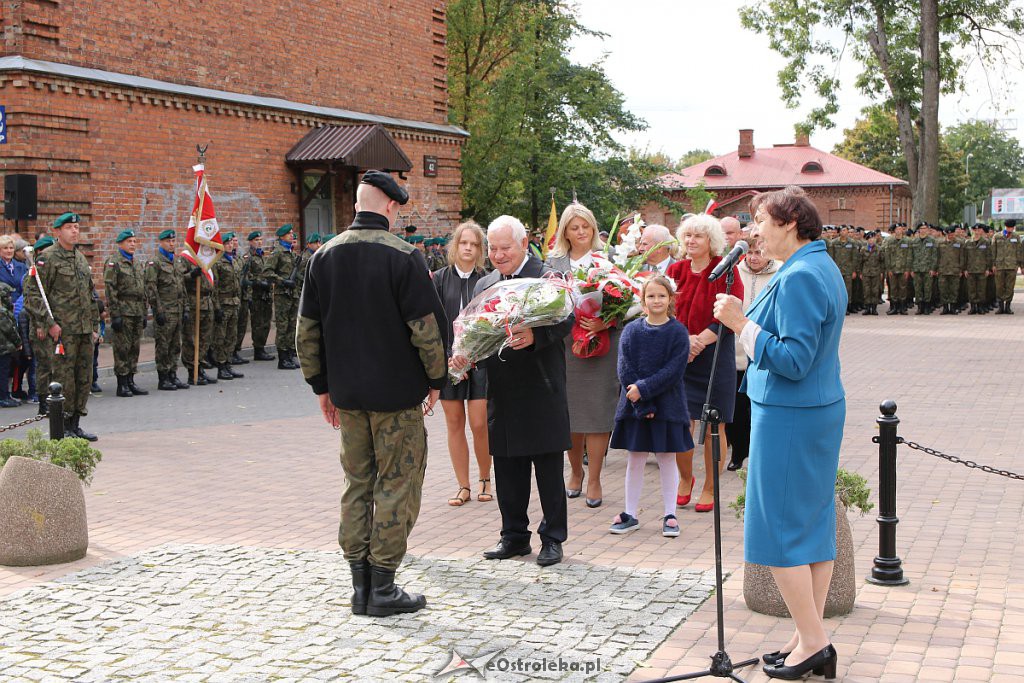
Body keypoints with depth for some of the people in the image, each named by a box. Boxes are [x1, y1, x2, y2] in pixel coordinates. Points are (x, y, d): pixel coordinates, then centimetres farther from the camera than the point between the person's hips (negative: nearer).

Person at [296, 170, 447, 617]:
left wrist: (321, 385, 16)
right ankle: (383, 589, 6)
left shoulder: (325, 256, 5)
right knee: (396, 486, 3)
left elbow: (307, 329, 8)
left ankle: (360, 586, 18)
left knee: (357, 485, 14)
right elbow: (427, 325, -12)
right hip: (397, 392, -5)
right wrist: (435, 379, 0)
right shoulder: (403, 256, -12)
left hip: (346, 393, 5)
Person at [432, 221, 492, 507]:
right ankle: (463, 486, 16)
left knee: (479, 425, -4)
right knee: (454, 424, 6)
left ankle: (485, 480, 18)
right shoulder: (440, 278, 2)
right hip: (447, 358, 1)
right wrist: (444, 357, -12)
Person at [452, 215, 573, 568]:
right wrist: (462, 354, -9)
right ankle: (514, 536, 25)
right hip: (501, 392, 6)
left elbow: (565, 320, -18)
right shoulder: (485, 285, 14)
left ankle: (553, 539, 15)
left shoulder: (548, 277, -5)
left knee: (549, 470, 3)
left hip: (541, 391, -6)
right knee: (507, 470, 13)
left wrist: (535, 336, -36)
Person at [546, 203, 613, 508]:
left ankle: (594, 479, 7)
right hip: (564, 344, 2)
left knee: (597, 410, -3)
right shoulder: (554, 261, 9)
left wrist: (605, 323, -17)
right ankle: (576, 471, 26)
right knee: (569, 410, 7)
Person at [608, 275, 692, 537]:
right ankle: (630, 514, 17)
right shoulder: (631, 331, 1)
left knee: (667, 459, 7)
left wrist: (644, 388, -18)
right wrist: (643, 406, -13)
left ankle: (669, 515, 15)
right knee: (635, 459, 8)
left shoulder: (678, 332, -4)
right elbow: (625, 370, -5)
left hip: (667, 405, -2)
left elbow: (674, 371, -11)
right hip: (634, 405, 2)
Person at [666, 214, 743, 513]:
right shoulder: (676, 270, 7)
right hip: (679, 355, 3)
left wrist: (700, 341, -18)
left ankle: (710, 488, 14)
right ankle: (685, 478, 25)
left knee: (713, 426, 1)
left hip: (714, 356, -3)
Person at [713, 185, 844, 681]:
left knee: (779, 529, -2)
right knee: (814, 523, 13)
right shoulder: (825, 268, 13)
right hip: (822, 411, 10)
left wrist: (743, 324, -22)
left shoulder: (799, 277, -19)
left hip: (789, 417, -10)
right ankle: (811, 637, 21)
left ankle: (813, 643, 4)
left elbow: (794, 361, -24)